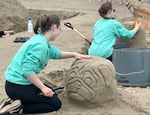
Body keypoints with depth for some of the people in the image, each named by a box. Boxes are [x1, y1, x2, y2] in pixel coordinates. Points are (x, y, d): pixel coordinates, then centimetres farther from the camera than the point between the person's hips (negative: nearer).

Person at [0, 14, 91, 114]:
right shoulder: (40, 45, -23)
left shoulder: (41, 40, 9)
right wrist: (43, 88, -24)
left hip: (19, 82, 10)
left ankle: (16, 100, 12)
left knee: (52, 94, 25)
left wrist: (74, 54, 18)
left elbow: (56, 53, 26)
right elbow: (27, 69, -29)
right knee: (56, 103, 4)